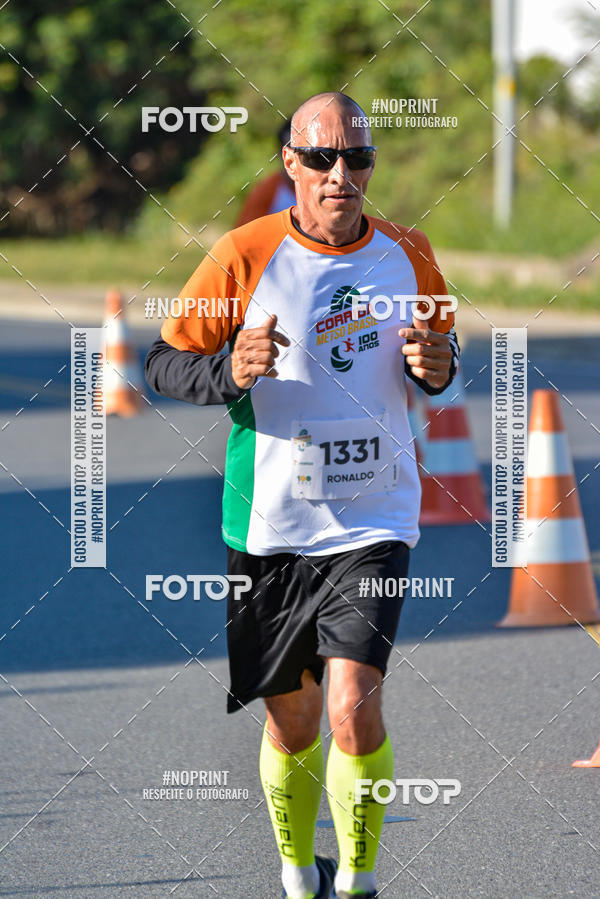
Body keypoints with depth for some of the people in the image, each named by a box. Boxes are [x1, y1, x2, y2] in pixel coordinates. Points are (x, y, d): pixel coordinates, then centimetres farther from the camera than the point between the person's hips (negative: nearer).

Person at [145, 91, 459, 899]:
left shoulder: (407, 256, 2)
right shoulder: (244, 257, -6)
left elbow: (441, 344, 18)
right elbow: (163, 363, -1)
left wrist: (436, 366, -6)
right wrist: (228, 373, -21)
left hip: (374, 522, 0)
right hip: (270, 524, 0)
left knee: (354, 708, -17)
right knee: (292, 721, 10)